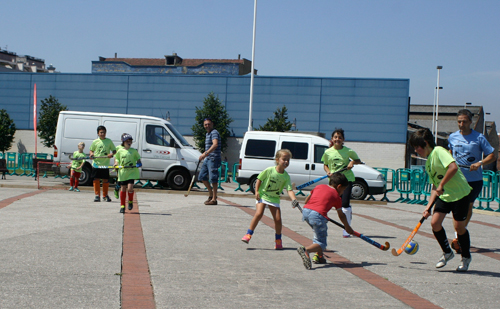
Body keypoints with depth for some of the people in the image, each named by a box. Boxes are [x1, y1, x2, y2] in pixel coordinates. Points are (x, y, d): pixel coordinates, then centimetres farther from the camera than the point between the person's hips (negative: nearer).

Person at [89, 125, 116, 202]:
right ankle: (97, 195, 8)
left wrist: (112, 154, -11)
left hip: (105, 164, 0)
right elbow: (91, 150, 15)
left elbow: (114, 150, 9)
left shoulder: (109, 141, 5)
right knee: (96, 179, -1)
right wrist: (91, 154, -7)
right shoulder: (95, 142, 5)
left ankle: (105, 195, 17)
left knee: (105, 180, 4)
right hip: (96, 163, 0)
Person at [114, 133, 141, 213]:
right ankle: (122, 206, 16)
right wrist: (116, 164, -3)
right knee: (123, 189, 5)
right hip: (122, 172, 1)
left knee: (130, 188, -14)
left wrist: (138, 163, -6)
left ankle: (130, 202, 13)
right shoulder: (120, 151, 7)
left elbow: (138, 158, 13)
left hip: (132, 172, -1)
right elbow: (116, 159, 16)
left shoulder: (134, 151, 5)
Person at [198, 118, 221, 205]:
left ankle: (214, 199, -4)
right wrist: (204, 154, 25)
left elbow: (215, 144, -28)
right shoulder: (207, 134, 19)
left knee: (213, 178, -8)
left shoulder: (214, 132, -12)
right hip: (207, 159, 10)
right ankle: (211, 194, 23)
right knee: (202, 176, 13)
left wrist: (205, 154, -33)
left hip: (213, 159, -10)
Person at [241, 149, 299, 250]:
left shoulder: (286, 176, -8)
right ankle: (248, 234, -9)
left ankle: (278, 240, 18)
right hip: (262, 195, -3)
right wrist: (257, 191, -12)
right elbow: (259, 180, -3)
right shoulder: (269, 170, -14)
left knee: (278, 219, -2)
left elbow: (289, 190, -14)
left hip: (274, 198, 3)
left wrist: (294, 199, -31)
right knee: (259, 214, -21)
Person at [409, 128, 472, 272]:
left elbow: (453, 167, -29)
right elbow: (435, 186, 13)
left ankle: (466, 257, 20)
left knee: (459, 226, -3)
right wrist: (429, 206, 4)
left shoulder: (439, 151, -14)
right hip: (444, 195, 8)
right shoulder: (428, 162, 12)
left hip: (459, 193, -8)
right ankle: (447, 252, 16)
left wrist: (441, 185, -22)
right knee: (435, 222, -5)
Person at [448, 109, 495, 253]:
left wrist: (480, 163, -21)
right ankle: (457, 236, -4)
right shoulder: (452, 137, 3)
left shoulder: (479, 138, -6)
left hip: (475, 179, -1)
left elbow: (492, 156, -5)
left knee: (468, 206, 11)